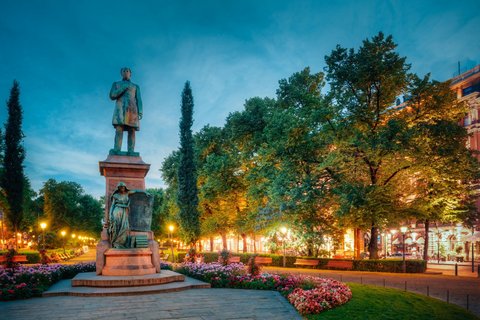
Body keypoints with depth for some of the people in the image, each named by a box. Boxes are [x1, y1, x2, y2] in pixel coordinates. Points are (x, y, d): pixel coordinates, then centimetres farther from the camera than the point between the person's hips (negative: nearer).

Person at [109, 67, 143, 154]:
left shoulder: (136, 86, 24)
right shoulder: (116, 84, 22)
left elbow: (139, 100, 12)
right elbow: (112, 96, 5)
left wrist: (140, 112, -5)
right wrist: (123, 88, -4)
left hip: (132, 109, 1)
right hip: (120, 109, -1)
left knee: (132, 130, -13)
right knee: (119, 129, -19)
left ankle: (131, 152, -22)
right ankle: (116, 150, -31)